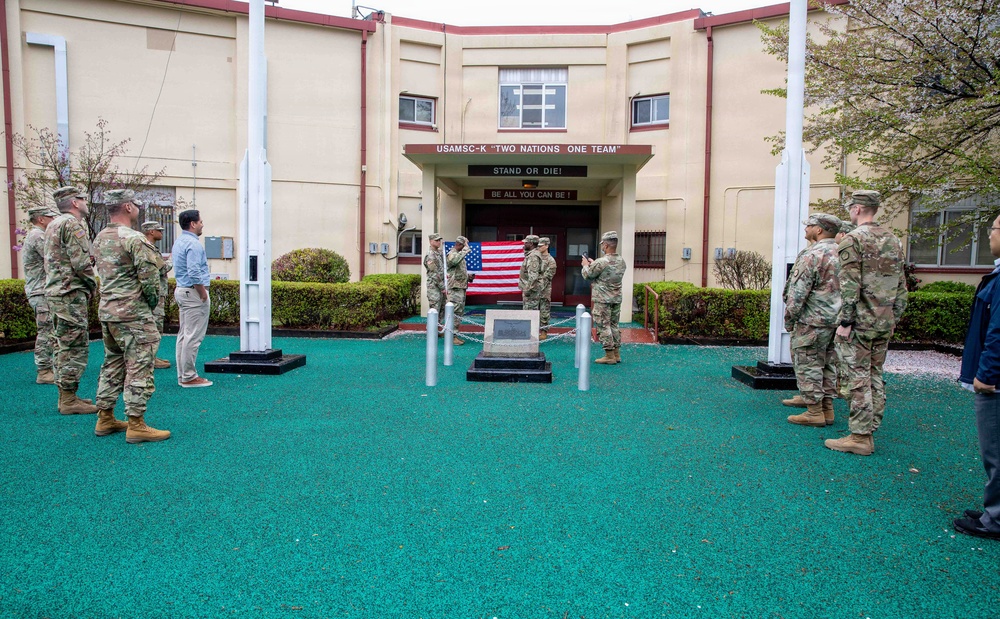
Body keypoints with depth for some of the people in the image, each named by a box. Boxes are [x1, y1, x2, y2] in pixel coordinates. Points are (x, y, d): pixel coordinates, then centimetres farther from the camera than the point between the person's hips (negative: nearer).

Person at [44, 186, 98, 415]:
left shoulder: (54, 224, 20)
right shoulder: (73, 224, -12)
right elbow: (81, 262, -20)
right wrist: (92, 286, -4)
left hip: (55, 292, 10)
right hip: (71, 294, -10)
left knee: (63, 345, 14)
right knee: (75, 346, -7)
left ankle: (66, 396, 20)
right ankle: (69, 399, -4)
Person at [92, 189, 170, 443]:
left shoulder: (100, 238, 12)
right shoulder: (134, 239, -15)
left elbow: (103, 273, 17)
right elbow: (150, 278, -19)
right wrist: (153, 302, -1)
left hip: (107, 311, 9)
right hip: (133, 314, -9)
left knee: (112, 365, 17)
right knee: (139, 367, -4)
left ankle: (105, 419, 23)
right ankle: (136, 425, -3)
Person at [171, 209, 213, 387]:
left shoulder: (178, 242, 17)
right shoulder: (193, 244, -15)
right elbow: (194, 274, -23)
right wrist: (204, 295, -16)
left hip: (181, 291, 11)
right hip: (193, 292, -11)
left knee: (184, 335, 12)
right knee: (193, 336, -6)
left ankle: (183, 375, 18)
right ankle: (189, 377, -2)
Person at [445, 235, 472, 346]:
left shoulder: (460, 254, 18)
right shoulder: (451, 254, -12)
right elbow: (456, 260, -36)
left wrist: (468, 277, 12)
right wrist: (466, 248, -27)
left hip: (462, 287, 10)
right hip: (455, 288, -10)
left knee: (460, 313, 13)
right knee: (455, 312, -10)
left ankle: (455, 334, 19)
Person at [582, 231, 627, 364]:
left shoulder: (602, 262, -20)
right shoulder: (621, 261, 5)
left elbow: (587, 275, -8)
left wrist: (585, 265, 11)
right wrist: (593, 264, 24)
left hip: (602, 299, -8)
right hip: (617, 299, 8)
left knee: (603, 326, -1)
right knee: (614, 325, 16)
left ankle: (609, 356, 0)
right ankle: (617, 354, 19)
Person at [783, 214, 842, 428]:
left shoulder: (813, 255, -15)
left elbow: (798, 292, -17)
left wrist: (789, 318, -8)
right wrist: (842, 317, 22)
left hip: (813, 321, -9)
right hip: (835, 320, 9)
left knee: (808, 366, -1)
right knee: (828, 365, 13)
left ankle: (814, 412, 1)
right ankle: (827, 410, 19)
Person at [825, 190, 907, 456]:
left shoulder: (853, 239, -10)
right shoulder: (893, 240, 14)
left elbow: (850, 285, -17)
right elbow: (901, 286, 15)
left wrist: (845, 322, -15)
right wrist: (894, 318, 20)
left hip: (860, 321, -7)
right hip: (885, 322, 8)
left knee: (859, 378, -4)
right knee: (875, 377, 13)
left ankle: (859, 437, 0)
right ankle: (869, 432, 20)